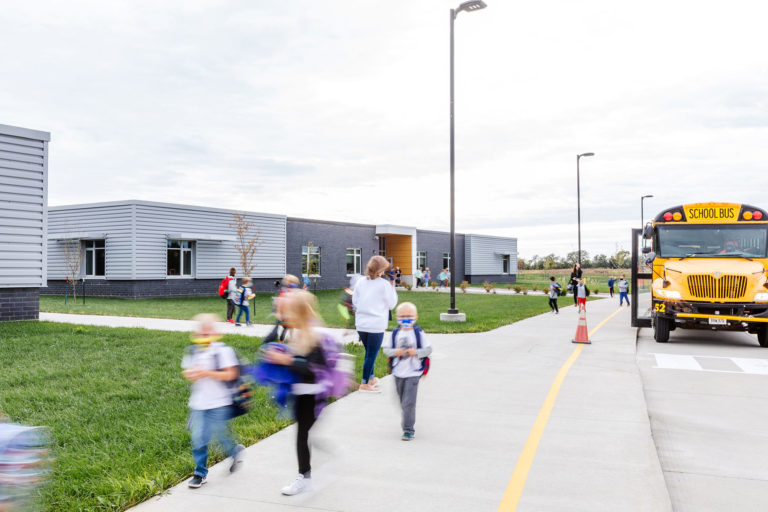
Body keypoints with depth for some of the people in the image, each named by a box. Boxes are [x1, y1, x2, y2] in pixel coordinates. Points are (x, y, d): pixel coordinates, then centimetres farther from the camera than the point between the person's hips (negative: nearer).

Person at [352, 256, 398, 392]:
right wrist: (393, 288, 11)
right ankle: (365, 384, 6)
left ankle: (370, 378, 34)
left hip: (361, 324, 5)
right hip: (376, 325, -5)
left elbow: (354, 300, 10)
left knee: (369, 352, 21)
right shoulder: (384, 284, -10)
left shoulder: (361, 281, 2)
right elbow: (391, 304, 0)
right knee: (371, 354, 3)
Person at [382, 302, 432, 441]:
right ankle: (407, 420, 42)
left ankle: (408, 429, -1)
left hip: (413, 373, -4)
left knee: (408, 402, -8)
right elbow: (386, 349, 4)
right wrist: (395, 352, -15)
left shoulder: (418, 333, -6)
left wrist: (416, 352, -19)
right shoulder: (395, 333, 2)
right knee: (402, 401, 18)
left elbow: (428, 349, -5)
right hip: (398, 372, 4)